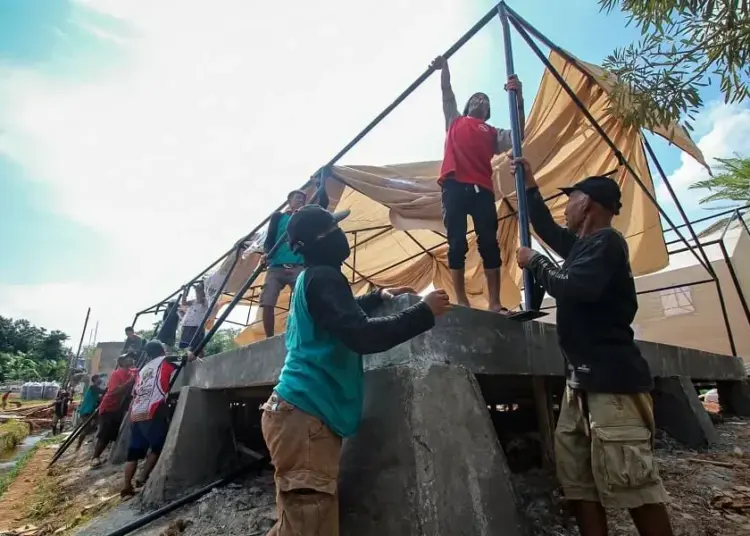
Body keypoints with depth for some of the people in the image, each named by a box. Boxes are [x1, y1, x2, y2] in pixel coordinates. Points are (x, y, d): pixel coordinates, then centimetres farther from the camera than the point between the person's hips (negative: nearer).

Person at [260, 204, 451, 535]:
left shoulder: (310, 279, 19)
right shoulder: (323, 276, -13)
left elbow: (340, 315, 39)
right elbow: (361, 335, -25)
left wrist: (378, 296, 34)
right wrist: (424, 313, -17)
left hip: (300, 412, 11)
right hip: (305, 415, -11)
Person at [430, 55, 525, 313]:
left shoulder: (492, 133, 24)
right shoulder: (455, 121, 27)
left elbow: (518, 135, 8)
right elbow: (446, 91, 29)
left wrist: (519, 100, -1)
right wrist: (444, 66, 19)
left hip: (482, 189, 1)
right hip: (454, 186, -1)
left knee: (489, 244, -6)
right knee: (457, 243, -5)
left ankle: (495, 303, -5)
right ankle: (461, 301, -1)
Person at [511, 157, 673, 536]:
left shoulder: (605, 241, -9)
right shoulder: (584, 244, 19)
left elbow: (574, 287, -25)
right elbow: (547, 229, 34)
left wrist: (534, 262, -9)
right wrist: (530, 186, 34)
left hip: (612, 379, -10)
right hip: (583, 379, 10)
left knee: (631, 483, -4)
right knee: (576, 479, 10)